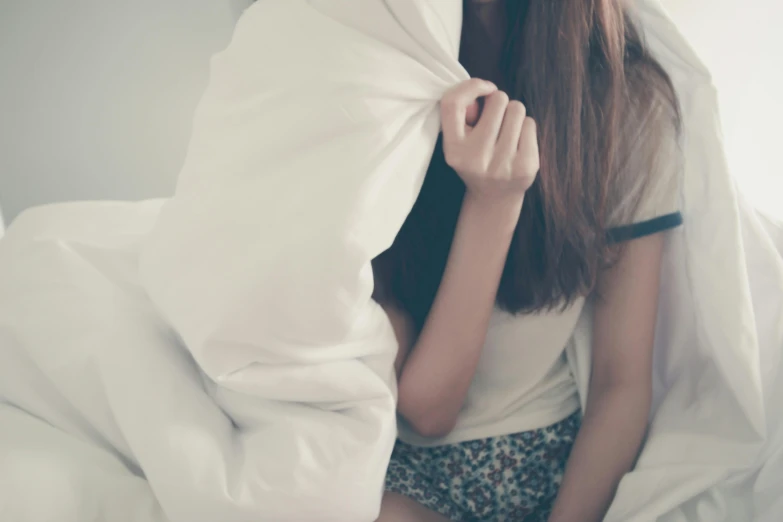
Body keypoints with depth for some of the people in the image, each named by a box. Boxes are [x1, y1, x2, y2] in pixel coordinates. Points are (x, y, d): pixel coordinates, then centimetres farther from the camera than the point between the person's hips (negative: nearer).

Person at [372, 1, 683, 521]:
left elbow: (624, 384, -5)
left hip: (559, 467, 2)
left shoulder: (631, 101, -8)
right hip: (401, 469, -1)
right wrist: (492, 203, -24)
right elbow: (424, 408, -14)